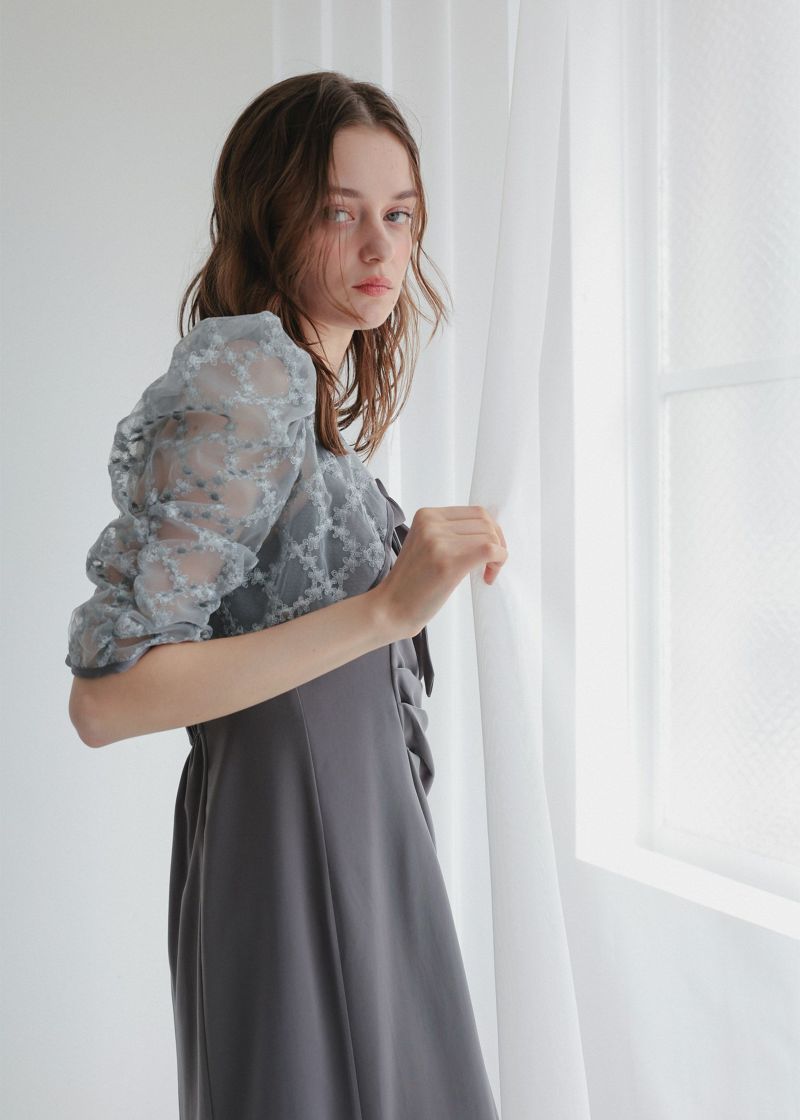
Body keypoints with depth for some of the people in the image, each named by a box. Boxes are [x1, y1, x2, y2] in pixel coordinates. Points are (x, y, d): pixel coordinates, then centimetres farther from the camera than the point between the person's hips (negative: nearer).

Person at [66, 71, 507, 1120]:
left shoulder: (313, 381, 9)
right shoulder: (243, 371, -20)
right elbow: (105, 695, -26)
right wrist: (386, 608, -29)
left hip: (361, 825, 9)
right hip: (291, 838, -9)